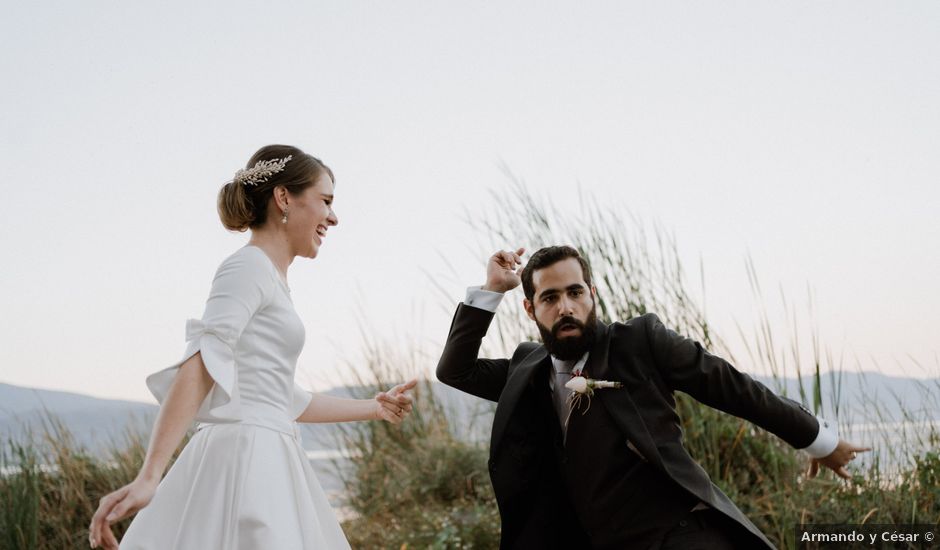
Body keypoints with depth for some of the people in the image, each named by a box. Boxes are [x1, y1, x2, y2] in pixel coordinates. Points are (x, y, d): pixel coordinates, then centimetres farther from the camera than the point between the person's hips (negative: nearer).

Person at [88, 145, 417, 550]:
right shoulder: (248, 266, -7)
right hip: (244, 459, -9)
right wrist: (149, 478, -30)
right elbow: (201, 368, -21)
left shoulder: (267, 277, 20)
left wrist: (373, 408, 34)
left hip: (263, 463, 9)